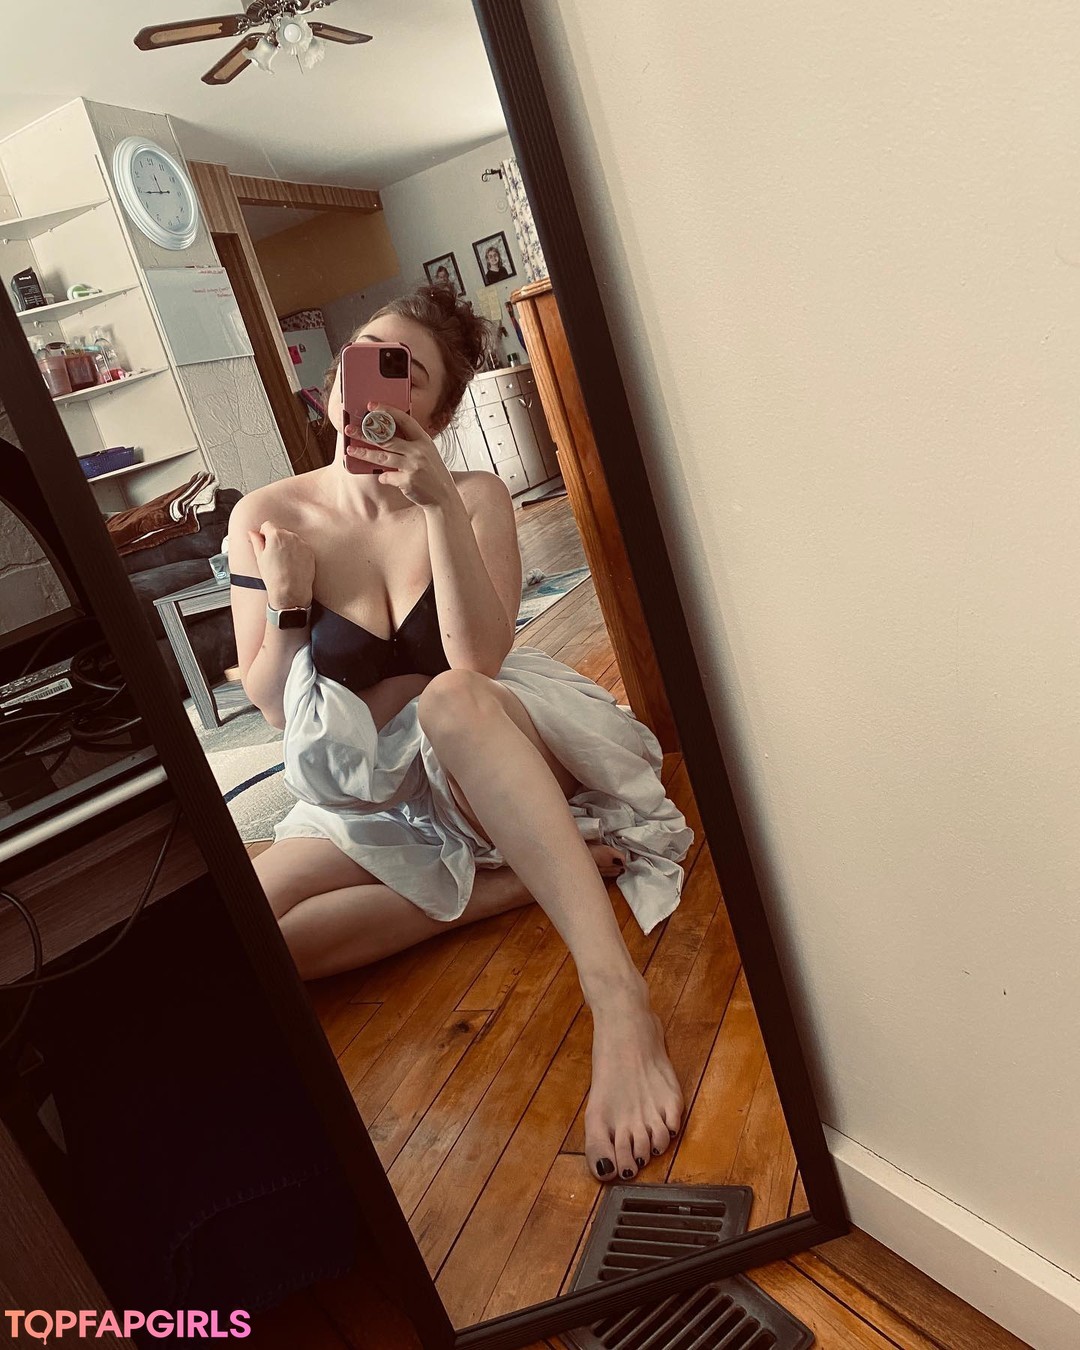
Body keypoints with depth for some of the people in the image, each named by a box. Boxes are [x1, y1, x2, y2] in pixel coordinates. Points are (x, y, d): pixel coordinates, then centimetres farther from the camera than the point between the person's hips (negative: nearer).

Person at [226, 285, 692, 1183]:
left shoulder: (476, 497, -3)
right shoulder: (267, 518, 0)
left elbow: (478, 659, -19)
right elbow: (272, 707, 2)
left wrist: (441, 505, -26)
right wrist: (285, 605, -16)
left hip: (490, 742, -2)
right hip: (370, 796, 3)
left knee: (451, 698, -39)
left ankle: (618, 999, -43)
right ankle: (508, 883, -18)